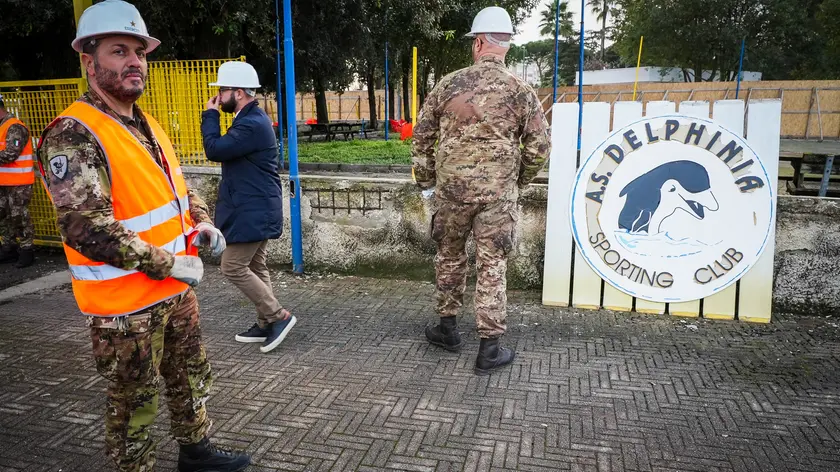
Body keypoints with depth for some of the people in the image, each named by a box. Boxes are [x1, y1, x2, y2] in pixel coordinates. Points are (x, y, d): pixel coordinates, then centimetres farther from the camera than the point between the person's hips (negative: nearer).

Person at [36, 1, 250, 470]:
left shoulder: (147, 126, 8)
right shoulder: (74, 134, -20)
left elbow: (179, 186, 20)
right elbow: (88, 229, -27)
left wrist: (201, 223, 1)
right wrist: (168, 265, -23)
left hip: (177, 290, 9)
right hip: (125, 302, -8)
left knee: (193, 378, 23)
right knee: (135, 402, 10)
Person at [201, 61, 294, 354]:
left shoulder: (251, 124, -20)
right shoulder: (251, 119, 14)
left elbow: (214, 150, -22)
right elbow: (225, 151, 19)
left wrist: (209, 115, -12)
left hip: (252, 211, -11)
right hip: (256, 209, 11)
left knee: (233, 267, -6)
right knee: (255, 267, 15)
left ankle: (279, 316, 1)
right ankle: (266, 324, 24)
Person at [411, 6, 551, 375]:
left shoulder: (448, 85, 0)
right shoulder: (521, 91, -2)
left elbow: (421, 136, 5)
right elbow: (540, 147, -3)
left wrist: (425, 182, 15)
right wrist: (519, 180, 14)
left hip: (451, 188, 1)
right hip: (498, 193, -1)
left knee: (449, 257, 18)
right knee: (491, 266, 5)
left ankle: (447, 328, 31)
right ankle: (490, 348, 10)